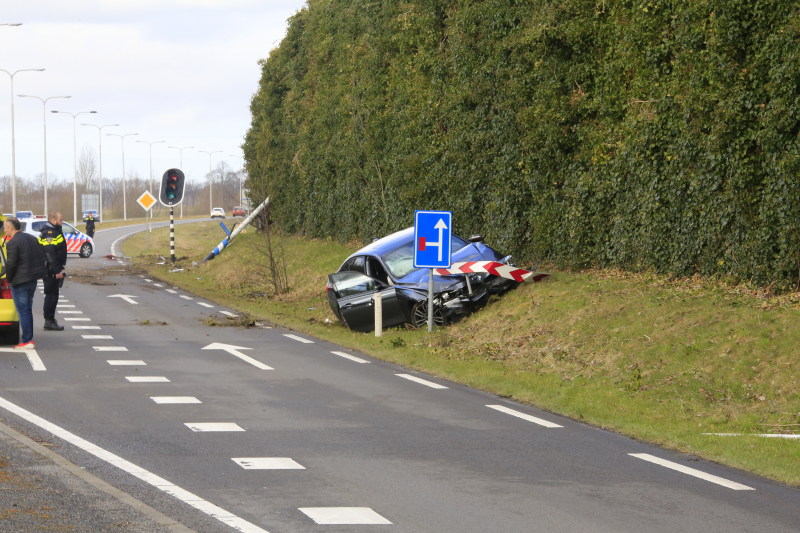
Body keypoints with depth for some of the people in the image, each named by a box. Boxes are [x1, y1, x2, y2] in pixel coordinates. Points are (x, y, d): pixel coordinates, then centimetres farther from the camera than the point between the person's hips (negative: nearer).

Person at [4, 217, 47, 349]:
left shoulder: (12, 243, -16)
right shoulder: (32, 239, 10)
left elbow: (10, 264, -20)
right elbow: (42, 258, 12)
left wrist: (9, 279, -5)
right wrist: (36, 273, 15)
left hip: (19, 282, -8)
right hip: (33, 280, 8)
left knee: (22, 311, -3)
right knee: (28, 310, 16)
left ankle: (27, 341, -3)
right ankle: (29, 338, 19)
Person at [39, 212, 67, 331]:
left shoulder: (53, 232, 18)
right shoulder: (49, 234, -17)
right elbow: (50, 254, -24)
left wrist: (59, 268, 22)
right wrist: (57, 271, -25)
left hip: (53, 270, 11)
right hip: (51, 271, -11)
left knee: (51, 294, 15)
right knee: (51, 294, -6)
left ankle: (50, 319, 21)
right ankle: (49, 321, -3)